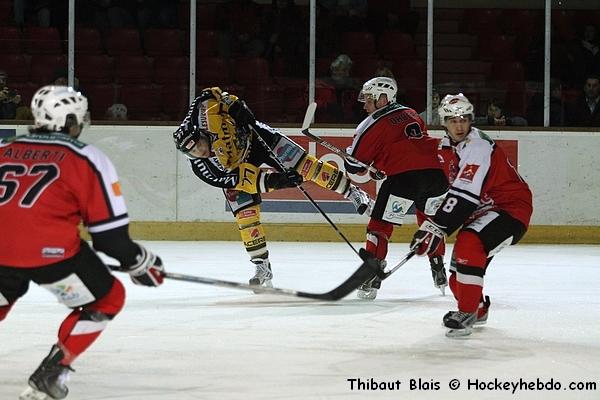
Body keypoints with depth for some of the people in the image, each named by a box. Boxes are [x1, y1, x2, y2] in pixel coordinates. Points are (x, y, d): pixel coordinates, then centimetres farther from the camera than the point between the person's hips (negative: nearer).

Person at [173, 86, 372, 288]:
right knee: (245, 216, -10)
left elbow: (213, 94, -16)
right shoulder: (200, 167, -29)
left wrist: (236, 106, -27)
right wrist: (271, 181, -40)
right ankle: (262, 267, 3)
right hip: (234, 169, 0)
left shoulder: (207, 115, -35)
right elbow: (240, 179, -32)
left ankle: (353, 193, 11)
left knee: (305, 166, -6)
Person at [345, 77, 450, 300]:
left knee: (381, 223, 4)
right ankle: (439, 273, 31)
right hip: (435, 172, 6)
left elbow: (354, 163, 6)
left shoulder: (374, 124, 4)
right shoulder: (411, 114, 24)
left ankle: (371, 276, -4)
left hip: (403, 176, -6)